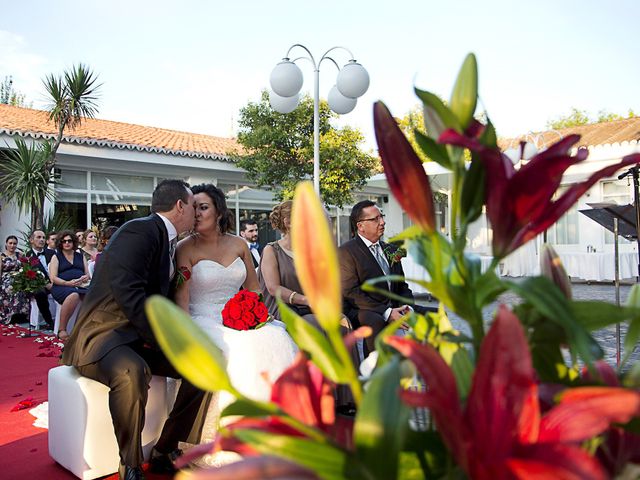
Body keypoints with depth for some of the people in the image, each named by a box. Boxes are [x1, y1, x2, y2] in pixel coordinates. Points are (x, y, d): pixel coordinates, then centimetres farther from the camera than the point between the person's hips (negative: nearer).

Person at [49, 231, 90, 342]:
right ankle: (62, 330, -30)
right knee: (74, 295, -40)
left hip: (80, 286, 3)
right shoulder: (56, 257, 16)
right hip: (61, 287, -3)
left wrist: (85, 278, -8)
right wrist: (67, 283, -15)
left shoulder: (80, 256, 25)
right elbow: (53, 278, 4)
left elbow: (87, 274, 18)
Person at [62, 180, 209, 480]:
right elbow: (128, 294, -26)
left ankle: (165, 452, 6)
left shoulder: (167, 240, 13)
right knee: (132, 372, -38)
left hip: (141, 337, 9)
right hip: (103, 332, -9)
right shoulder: (139, 231, -16)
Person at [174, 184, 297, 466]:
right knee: (241, 350, -32)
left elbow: (253, 287, 17)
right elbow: (181, 297, -9)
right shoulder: (186, 248, -2)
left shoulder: (238, 245, 11)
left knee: (276, 341, -23)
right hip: (203, 322, -4)